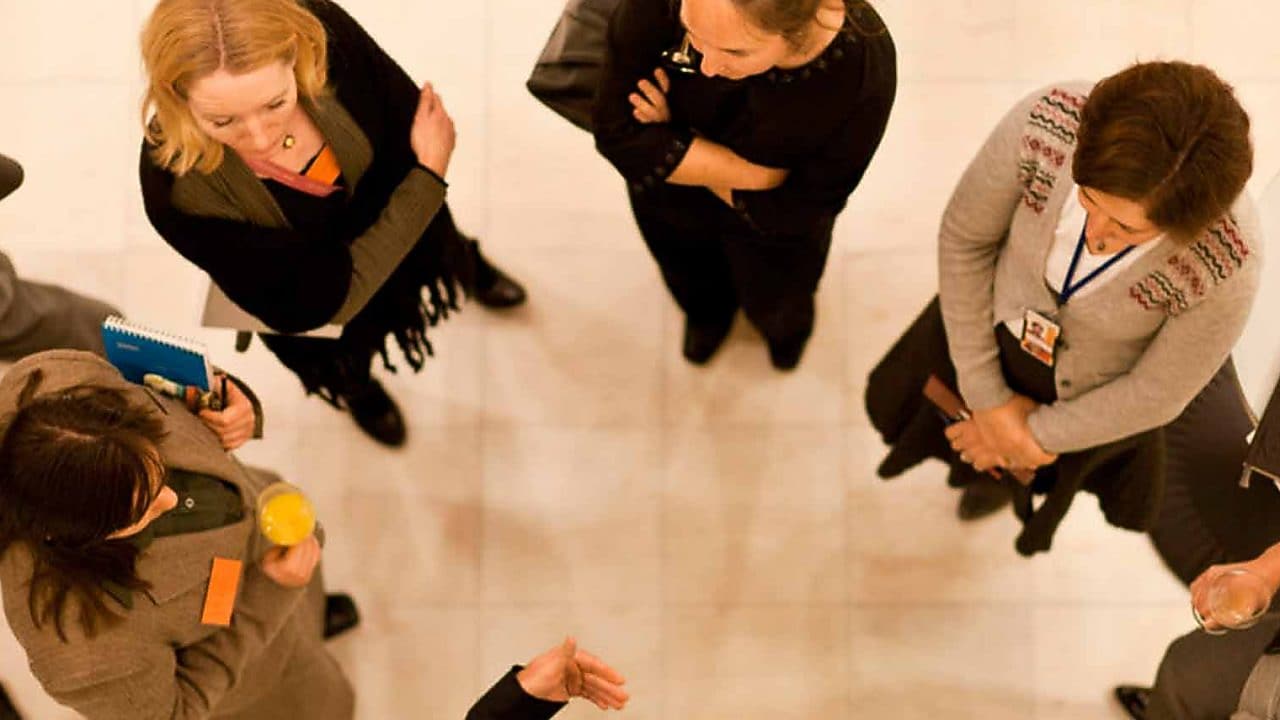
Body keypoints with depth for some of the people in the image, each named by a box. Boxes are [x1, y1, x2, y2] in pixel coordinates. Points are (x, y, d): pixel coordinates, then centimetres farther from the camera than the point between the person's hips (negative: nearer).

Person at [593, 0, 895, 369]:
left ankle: (787, 325, 70)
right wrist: (754, 173, -33)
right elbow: (617, 131, -28)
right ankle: (708, 311, 71)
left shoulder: (864, 76, -40)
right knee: (693, 282, 35)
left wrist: (675, 147, -26)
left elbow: (790, 213, -26)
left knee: (774, 300, 33)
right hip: (671, 197, 1)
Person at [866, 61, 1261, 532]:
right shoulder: (1045, 125, -39)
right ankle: (989, 469, 66)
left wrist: (1037, 433, -11)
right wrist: (986, 396, -15)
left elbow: (1158, 393, -22)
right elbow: (963, 239, -20)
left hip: (1093, 400, -1)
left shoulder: (1228, 265, -42)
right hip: (992, 326, 2)